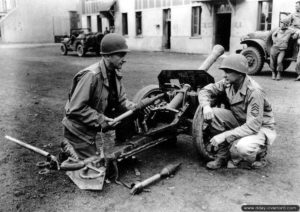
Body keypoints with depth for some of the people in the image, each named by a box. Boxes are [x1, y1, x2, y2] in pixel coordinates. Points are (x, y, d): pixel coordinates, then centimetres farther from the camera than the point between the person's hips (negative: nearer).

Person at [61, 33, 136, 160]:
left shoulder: (115, 74, -3)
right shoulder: (91, 75, -30)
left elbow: (121, 100, 3)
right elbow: (75, 109, -29)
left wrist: (134, 108, -16)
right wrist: (101, 119, -29)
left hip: (94, 125, 8)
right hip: (78, 129, -7)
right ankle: (68, 146, 16)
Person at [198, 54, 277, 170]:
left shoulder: (254, 92, -30)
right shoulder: (228, 83, -10)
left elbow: (253, 126, -32)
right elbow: (206, 90, -2)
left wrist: (224, 136, -35)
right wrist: (206, 106, -26)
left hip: (261, 128, -6)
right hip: (239, 122, 7)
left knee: (242, 148, -38)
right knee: (213, 114, -19)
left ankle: (259, 152, 1)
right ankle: (222, 155, -5)